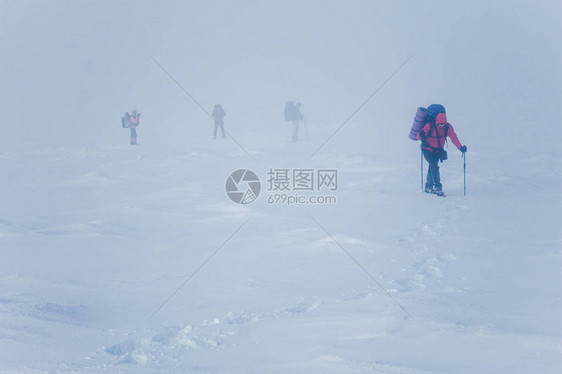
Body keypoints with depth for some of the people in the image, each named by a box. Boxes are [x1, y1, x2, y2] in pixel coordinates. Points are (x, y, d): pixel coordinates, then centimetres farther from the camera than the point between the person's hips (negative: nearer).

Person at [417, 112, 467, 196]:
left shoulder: (448, 127, -10)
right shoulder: (430, 125, -19)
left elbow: (453, 138, -15)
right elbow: (419, 135, -20)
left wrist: (460, 147, -26)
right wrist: (421, 135, -45)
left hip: (438, 151, 4)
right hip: (427, 149, -4)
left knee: (432, 167, 7)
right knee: (434, 167, -18)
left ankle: (428, 187, 19)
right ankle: (437, 187, -17)